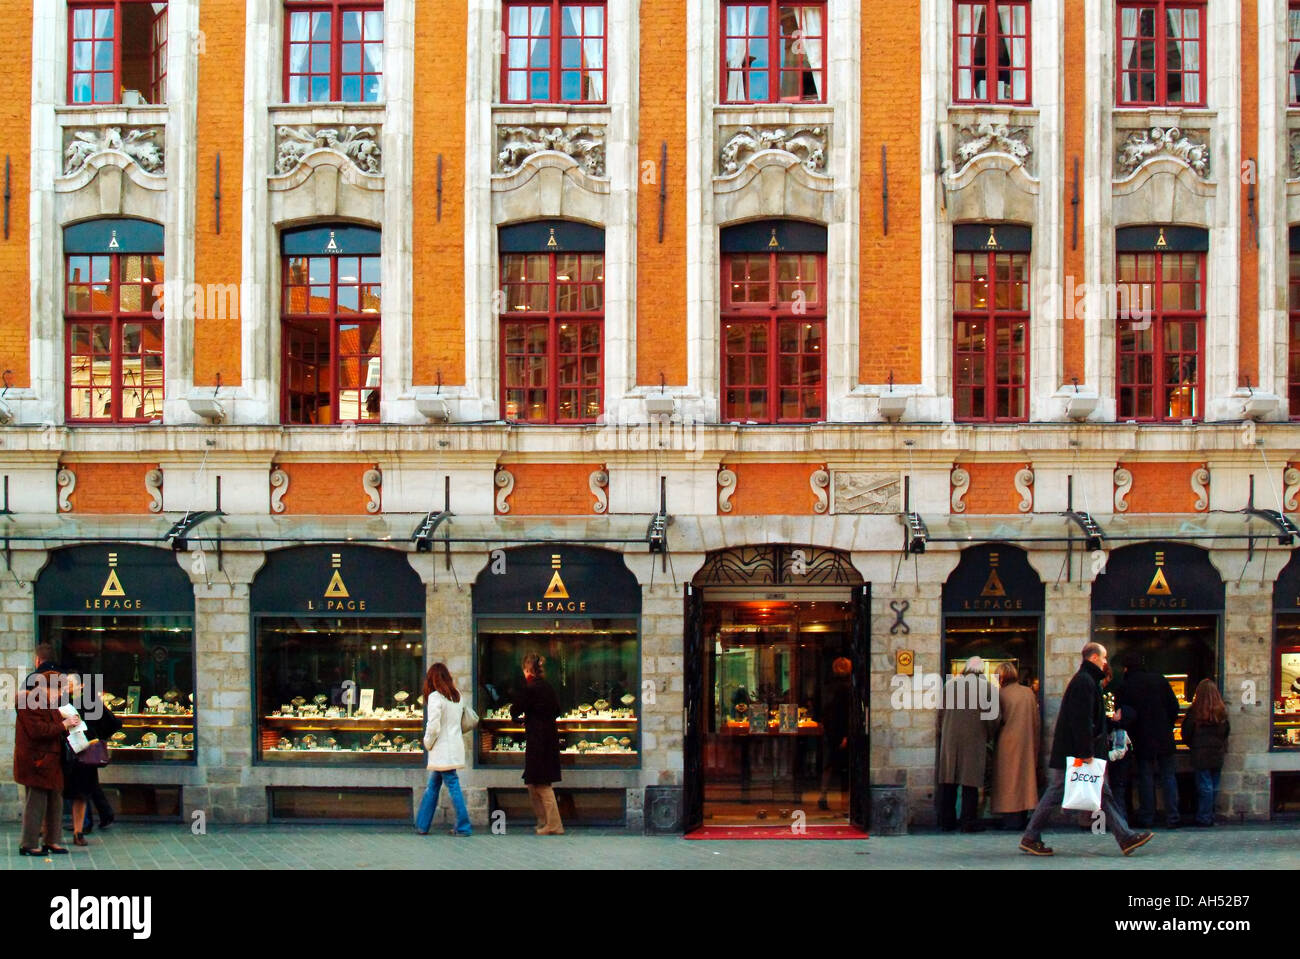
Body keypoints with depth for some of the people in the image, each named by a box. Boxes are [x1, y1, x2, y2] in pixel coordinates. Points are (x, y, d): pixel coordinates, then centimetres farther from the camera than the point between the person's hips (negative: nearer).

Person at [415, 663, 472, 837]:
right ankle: (422, 825, 15)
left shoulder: (435, 697, -12)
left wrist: (428, 743, -1)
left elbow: (433, 726, -16)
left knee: (453, 785, -5)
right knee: (432, 785, 13)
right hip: (456, 746, 7)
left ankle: (463, 827, -3)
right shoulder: (457, 696, 11)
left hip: (443, 750, -7)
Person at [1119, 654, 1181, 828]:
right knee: (1168, 776, 6)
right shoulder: (1160, 680, 2)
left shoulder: (1126, 686, -4)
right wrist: (1168, 726, 13)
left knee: (1145, 777, 6)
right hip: (1164, 738, 1)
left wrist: (1132, 736, 7)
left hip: (1142, 740, -1)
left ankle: (1146, 817, 5)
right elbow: (1174, 707, 2)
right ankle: (1172, 817, 1)